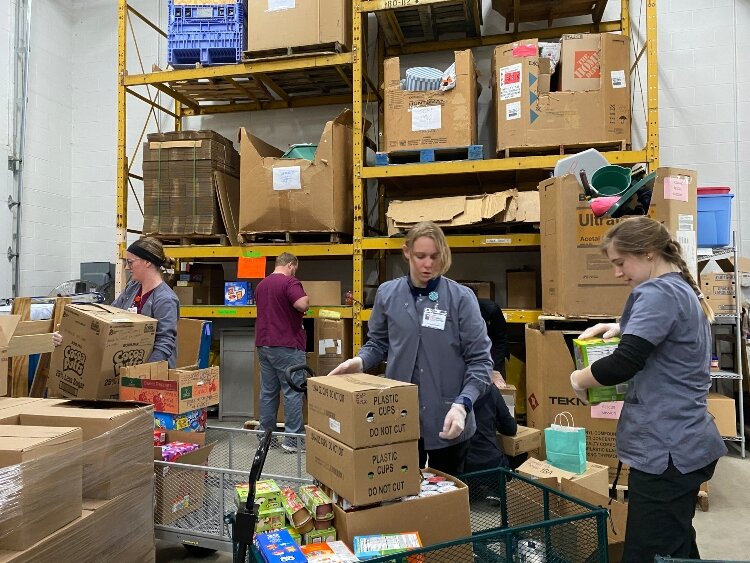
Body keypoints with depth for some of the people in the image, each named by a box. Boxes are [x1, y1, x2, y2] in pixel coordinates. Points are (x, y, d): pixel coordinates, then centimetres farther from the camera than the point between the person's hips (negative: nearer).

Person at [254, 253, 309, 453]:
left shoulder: (261, 285, 15)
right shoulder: (289, 282, -11)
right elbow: (302, 305, -27)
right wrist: (306, 298, -6)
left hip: (263, 344, 8)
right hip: (286, 345, -8)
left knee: (268, 391, 12)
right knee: (293, 392, -1)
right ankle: (293, 439, 1)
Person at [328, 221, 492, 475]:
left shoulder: (461, 297, -9)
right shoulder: (387, 294, -1)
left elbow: (479, 361, -8)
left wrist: (462, 404, -22)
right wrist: (360, 361, -10)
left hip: (447, 421, -1)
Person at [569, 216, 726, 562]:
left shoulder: (659, 292, -17)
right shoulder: (685, 290, 14)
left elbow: (624, 363, -26)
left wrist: (579, 379, -10)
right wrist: (620, 329, 11)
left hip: (666, 448, -10)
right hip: (686, 444, 10)